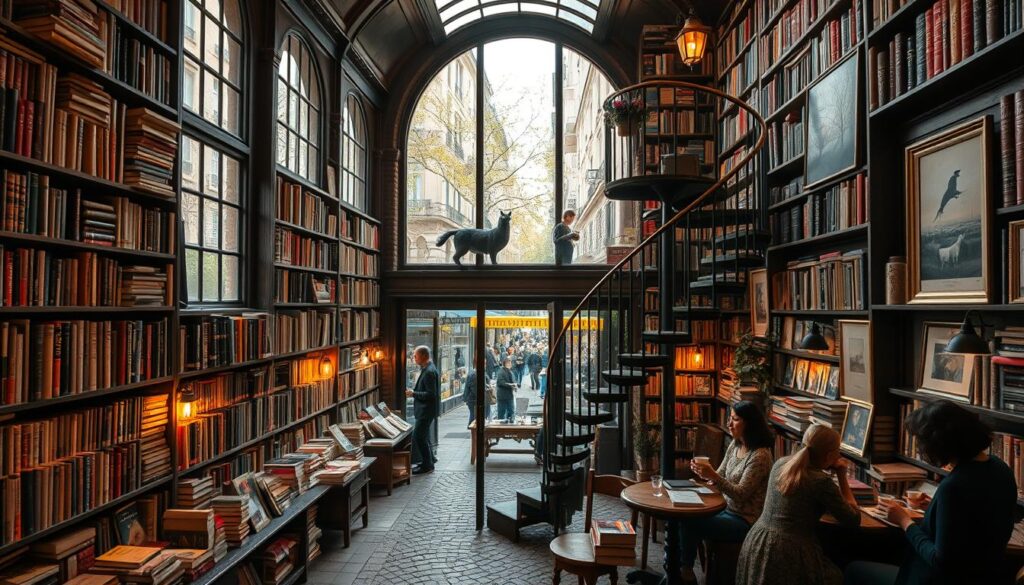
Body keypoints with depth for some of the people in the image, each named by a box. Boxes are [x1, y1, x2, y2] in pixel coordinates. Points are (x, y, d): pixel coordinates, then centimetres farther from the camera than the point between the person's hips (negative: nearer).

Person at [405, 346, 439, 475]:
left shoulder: (429, 372, -22)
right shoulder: (427, 369, 10)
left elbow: (431, 394, -25)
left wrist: (413, 393, -18)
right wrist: (414, 391, 8)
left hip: (426, 410, -10)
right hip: (425, 409, 10)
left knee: (418, 436, -6)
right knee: (423, 435, 21)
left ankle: (427, 465, 4)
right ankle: (430, 458, 35)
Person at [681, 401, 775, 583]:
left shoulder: (760, 456, -21)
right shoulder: (735, 445, 5)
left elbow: (741, 494, -24)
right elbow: (720, 477, 11)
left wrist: (713, 476, -36)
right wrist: (705, 473, -11)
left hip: (745, 521, -8)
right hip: (728, 510, 8)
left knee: (689, 523, -19)